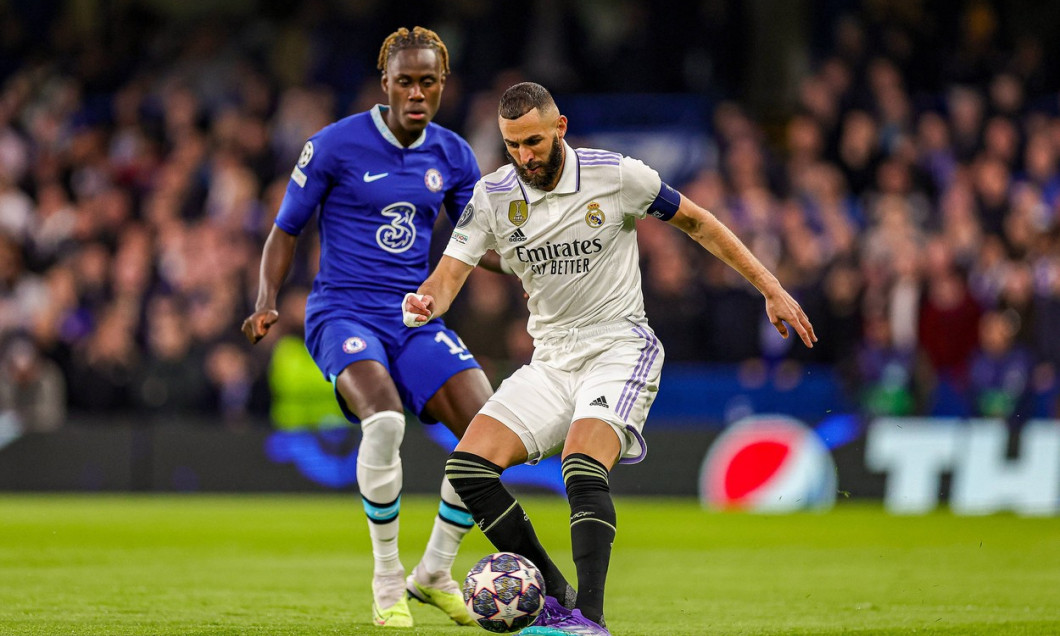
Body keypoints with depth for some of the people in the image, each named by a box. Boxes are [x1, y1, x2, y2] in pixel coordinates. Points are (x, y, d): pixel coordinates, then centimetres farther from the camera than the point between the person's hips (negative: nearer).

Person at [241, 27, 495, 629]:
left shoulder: (453, 156, 6)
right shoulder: (336, 144, -7)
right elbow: (287, 230, 2)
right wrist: (267, 300, -13)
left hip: (416, 318, 5)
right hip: (344, 313, -5)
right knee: (384, 417, -34)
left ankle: (436, 571, 7)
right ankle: (387, 579, -15)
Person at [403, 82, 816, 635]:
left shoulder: (617, 175, -9)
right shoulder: (492, 196, -1)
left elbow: (697, 223, 4)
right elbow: (449, 274, -6)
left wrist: (772, 290, 3)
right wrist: (424, 303, -32)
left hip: (620, 348, -5)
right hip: (550, 359, 5)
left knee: (582, 469, -31)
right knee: (467, 465, -12)